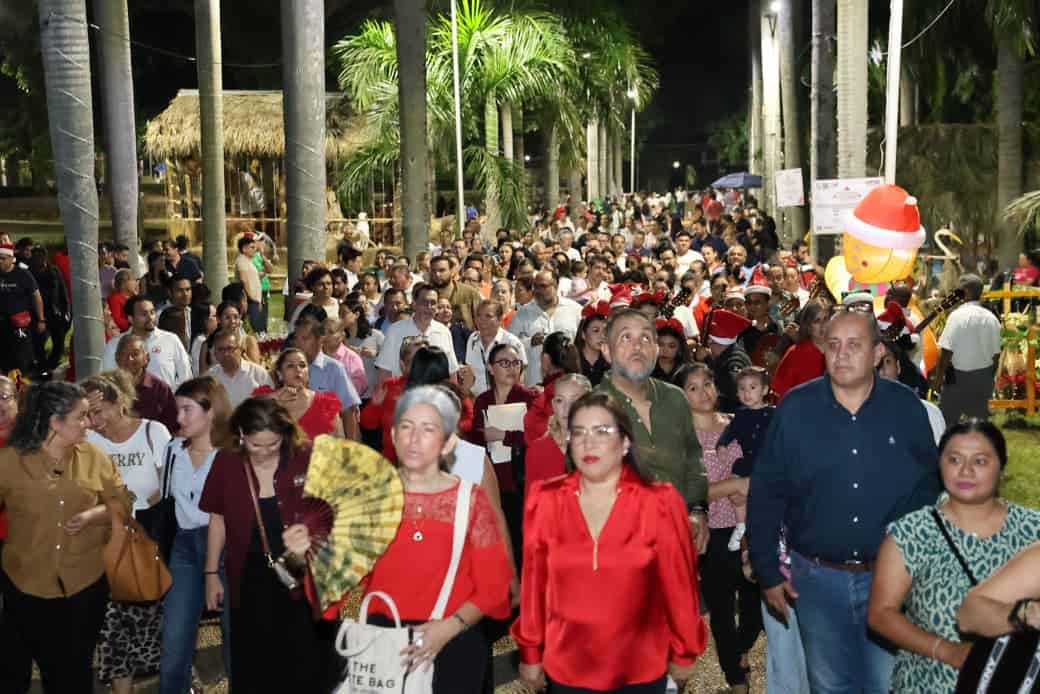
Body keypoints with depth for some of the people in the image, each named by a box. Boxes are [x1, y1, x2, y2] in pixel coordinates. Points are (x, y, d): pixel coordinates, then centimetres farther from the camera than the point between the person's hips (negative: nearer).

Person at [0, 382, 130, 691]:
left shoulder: (93, 456, -3)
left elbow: (121, 503, 2)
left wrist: (91, 516, -15)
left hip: (86, 583, 2)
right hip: (27, 583, -2)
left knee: (77, 669, 17)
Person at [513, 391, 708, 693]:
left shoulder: (660, 503, -11)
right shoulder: (545, 502, -6)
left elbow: (679, 585, -4)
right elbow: (534, 583, 1)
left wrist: (684, 653, 2)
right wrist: (530, 654, 6)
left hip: (641, 670, -1)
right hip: (566, 668, 1)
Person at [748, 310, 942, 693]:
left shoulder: (907, 408, -4)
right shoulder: (795, 408, -7)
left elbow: (929, 490, 4)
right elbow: (766, 493, -3)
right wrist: (768, 573, -4)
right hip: (818, 576, 0)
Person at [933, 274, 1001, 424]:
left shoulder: (957, 315, -15)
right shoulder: (991, 318, 2)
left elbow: (947, 350, -17)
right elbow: (996, 353, 7)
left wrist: (938, 376, -7)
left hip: (959, 375, -5)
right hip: (984, 376, 6)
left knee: (948, 421, 4)